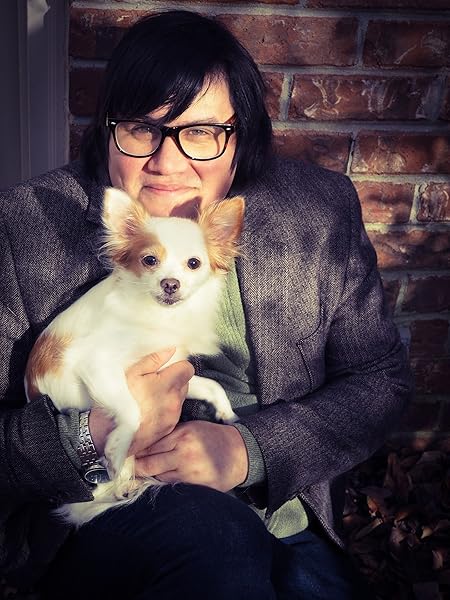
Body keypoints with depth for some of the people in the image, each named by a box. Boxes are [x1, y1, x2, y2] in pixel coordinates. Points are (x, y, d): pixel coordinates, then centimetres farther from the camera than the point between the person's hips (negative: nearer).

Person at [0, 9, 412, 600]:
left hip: (282, 524, 3)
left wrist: (249, 448, -14)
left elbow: (382, 378, 1)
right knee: (210, 526, -32)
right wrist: (91, 437, -26)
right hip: (94, 527, -2)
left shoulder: (320, 210, -2)